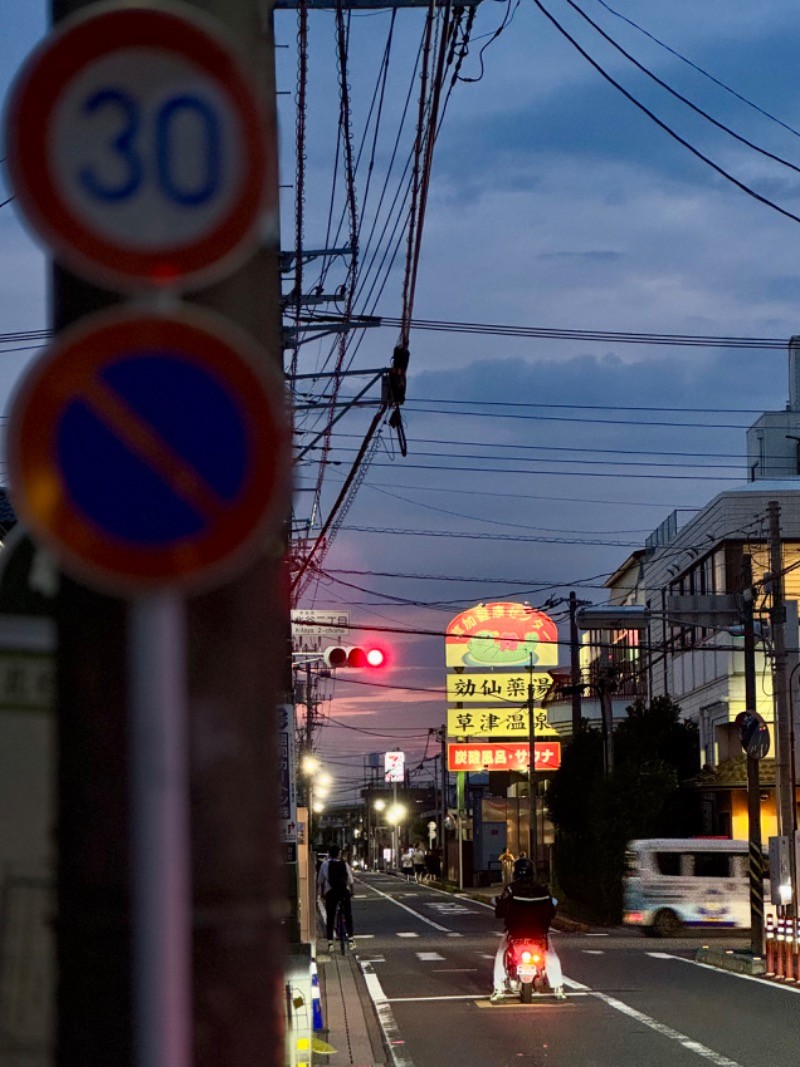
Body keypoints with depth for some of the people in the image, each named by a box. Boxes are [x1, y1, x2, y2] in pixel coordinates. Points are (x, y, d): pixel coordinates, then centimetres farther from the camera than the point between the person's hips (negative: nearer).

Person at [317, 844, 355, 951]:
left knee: (330, 918, 5)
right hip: (344, 892, 1)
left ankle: (330, 942, -2)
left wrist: (322, 894, 14)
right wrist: (351, 892, 18)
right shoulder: (345, 864, 2)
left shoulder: (325, 864, 1)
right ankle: (350, 938, 13)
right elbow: (351, 881, 4)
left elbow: (320, 881, 4)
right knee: (348, 915, 17)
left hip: (330, 893, -1)